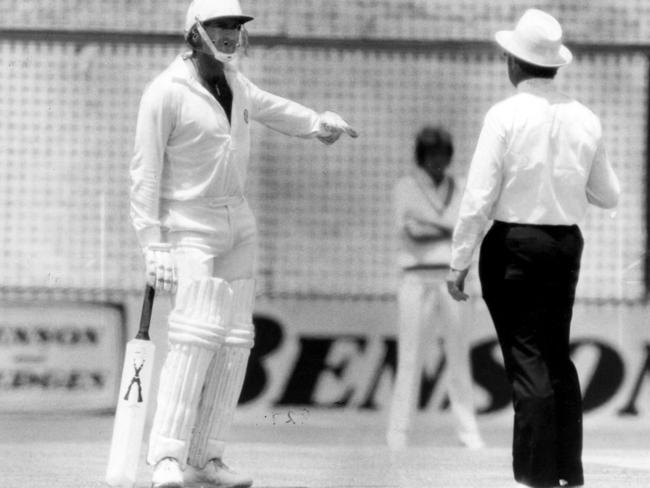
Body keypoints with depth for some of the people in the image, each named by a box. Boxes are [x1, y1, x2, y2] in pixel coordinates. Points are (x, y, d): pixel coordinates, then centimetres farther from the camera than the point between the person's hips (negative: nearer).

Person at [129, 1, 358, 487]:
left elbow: (266, 106, 30)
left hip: (238, 227, 8)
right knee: (198, 333, -22)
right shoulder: (167, 92, -15)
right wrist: (153, 243, -19)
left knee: (235, 341, 2)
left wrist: (316, 122, 17)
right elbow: (145, 173, -15)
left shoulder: (233, 80, 7)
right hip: (189, 228, -8)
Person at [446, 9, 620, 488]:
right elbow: (608, 195, 10)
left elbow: (480, 197, -14)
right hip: (567, 242, 5)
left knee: (527, 359, -1)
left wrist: (460, 260, -7)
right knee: (558, 355, 17)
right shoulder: (585, 119, 1)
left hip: (514, 244, -5)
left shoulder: (506, 115, -12)